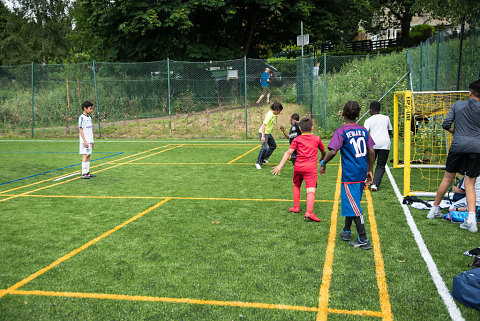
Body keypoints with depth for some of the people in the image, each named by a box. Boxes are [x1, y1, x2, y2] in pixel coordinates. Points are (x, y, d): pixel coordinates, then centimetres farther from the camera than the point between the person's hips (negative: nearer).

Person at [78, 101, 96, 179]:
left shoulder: (89, 117, 15)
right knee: (85, 155, -9)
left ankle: (87, 172, 15)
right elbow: (80, 129, -14)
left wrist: (92, 141, 19)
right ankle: (84, 173, -5)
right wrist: (85, 141, -19)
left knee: (88, 155, 9)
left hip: (89, 140, 8)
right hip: (85, 141, -8)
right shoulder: (81, 117, -10)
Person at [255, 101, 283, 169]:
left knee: (273, 146, 18)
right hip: (263, 133, -10)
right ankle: (258, 163, -2)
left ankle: (264, 158, 28)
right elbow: (263, 125, -28)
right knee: (264, 148, -16)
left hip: (268, 133, 10)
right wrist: (263, 136, -31)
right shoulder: (270, 115, -25)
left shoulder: (272, 113, 2)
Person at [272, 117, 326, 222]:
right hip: (311, 168, -1)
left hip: (298, 167, 2)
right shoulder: (317, 139, 12)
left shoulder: (297, 139, 7)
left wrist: (280, 165, -12)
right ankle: (309, 212, -30)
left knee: (296, 186, 26)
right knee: (311, 190, -12)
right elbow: (323, 151, 26)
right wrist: (322, 158, 49)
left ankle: (296, 207, 33)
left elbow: (289, 152, -6)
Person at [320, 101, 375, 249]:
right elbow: (371, 151, 8)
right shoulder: (363, 130, 7)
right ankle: (346, 231, 32)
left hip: (349, 175, -7)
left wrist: (323, 163, -3)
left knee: (353, 206, -3)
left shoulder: (341, 131, -10)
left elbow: (333, 152, -20)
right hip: (362, 174, 7)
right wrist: (369, 171, 17)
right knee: (352, 202, 20)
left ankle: (364, 240, -3)